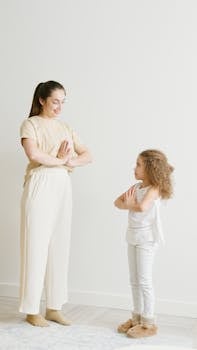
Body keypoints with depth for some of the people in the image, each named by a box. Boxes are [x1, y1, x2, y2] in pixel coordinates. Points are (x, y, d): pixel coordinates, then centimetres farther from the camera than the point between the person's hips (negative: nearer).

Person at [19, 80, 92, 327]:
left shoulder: (65, 128, 17)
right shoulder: (30, 124, -1)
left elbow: (87, 156, 12)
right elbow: (33, 154, -19)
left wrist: (71, 161, -7)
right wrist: (61, 160, -7)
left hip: (63, 188, 6)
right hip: (40, 186, -6)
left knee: (60, 246, 7)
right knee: (36, 246, -3)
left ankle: (54, 307, 17)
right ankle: (32, 310, 8)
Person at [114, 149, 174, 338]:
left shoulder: (154, 188, -16)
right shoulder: (137, 186, 9)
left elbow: (142, 207, -34)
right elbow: (118, 202, 8)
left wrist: (130, 204, -14)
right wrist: (128, 205, -12)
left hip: (147, 239, -8)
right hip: (133, 237, 8)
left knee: (144, 281, -3)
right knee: (134, 280, 14)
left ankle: (148, 323, 8)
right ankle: (137, 317, 26)